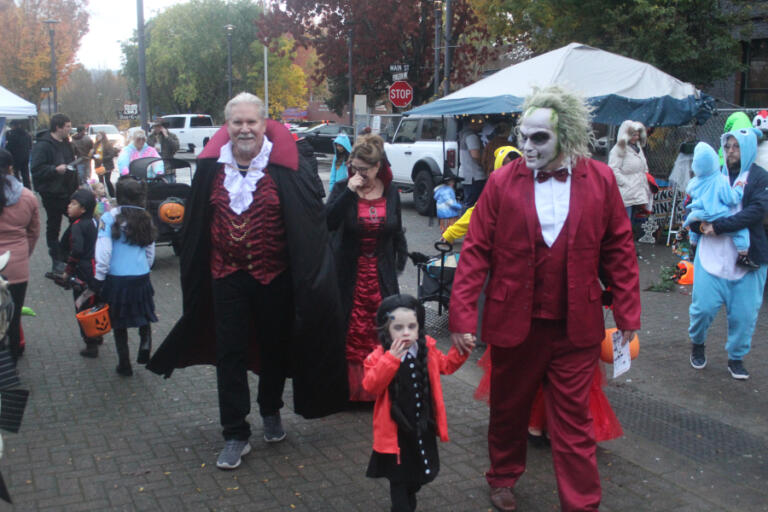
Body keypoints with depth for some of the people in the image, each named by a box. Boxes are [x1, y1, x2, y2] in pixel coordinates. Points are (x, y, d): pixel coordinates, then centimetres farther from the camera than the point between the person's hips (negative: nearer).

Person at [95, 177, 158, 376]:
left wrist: (99, 278, -4)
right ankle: (145, 344, -4)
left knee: (119, 323, 11)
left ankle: (124, 365, 16)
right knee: (144, 316, 21)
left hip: (116, 278, -3)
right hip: (141, 276, 3)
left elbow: (103, 253, -13)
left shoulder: (109, 218, -10)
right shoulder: (145, 218, 3)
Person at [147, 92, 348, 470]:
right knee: (231, 354, 4)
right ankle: (235, 435, 15)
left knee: (274, 348, 16)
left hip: (274, 277, -2)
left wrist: (306, 278, -12)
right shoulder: (212, 166, 0)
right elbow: (195, 224, 9)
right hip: (227, 277, 2)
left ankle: (271, 411, 40)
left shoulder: (285, 167, -11)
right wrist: (193, 275, 11)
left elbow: (309, 222, -9)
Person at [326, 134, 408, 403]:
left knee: (381, 334, 3)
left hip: (381, 277, 2)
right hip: (349, 275, -2)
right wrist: (349, 192, -24)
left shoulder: (390, 192, 5)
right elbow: (328, 222, -19)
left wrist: (401, 259, 10)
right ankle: (349, 387, 14)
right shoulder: (342, 188, -3)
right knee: (350, 333, 0)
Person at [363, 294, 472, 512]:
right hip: (396, 428, -5)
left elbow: (445, 365, 15)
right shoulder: (379, 356, -19)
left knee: (421, 470, 24)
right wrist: (391, 359, -37)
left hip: (423, 426, 5)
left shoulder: (427, 350, -4)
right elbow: (371, 386, -30)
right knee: (398, 477, 8)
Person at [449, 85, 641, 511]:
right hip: (514, 322, 1)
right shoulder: (502, 181, -6)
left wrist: (628, 313, 0)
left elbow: (618, 250, 2)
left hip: (576, 327, 0)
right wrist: (461, 314, -11)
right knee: (507, 411, 19)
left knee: (574, 422, 8)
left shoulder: (600, 180, -3)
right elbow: (476, 249, -6)